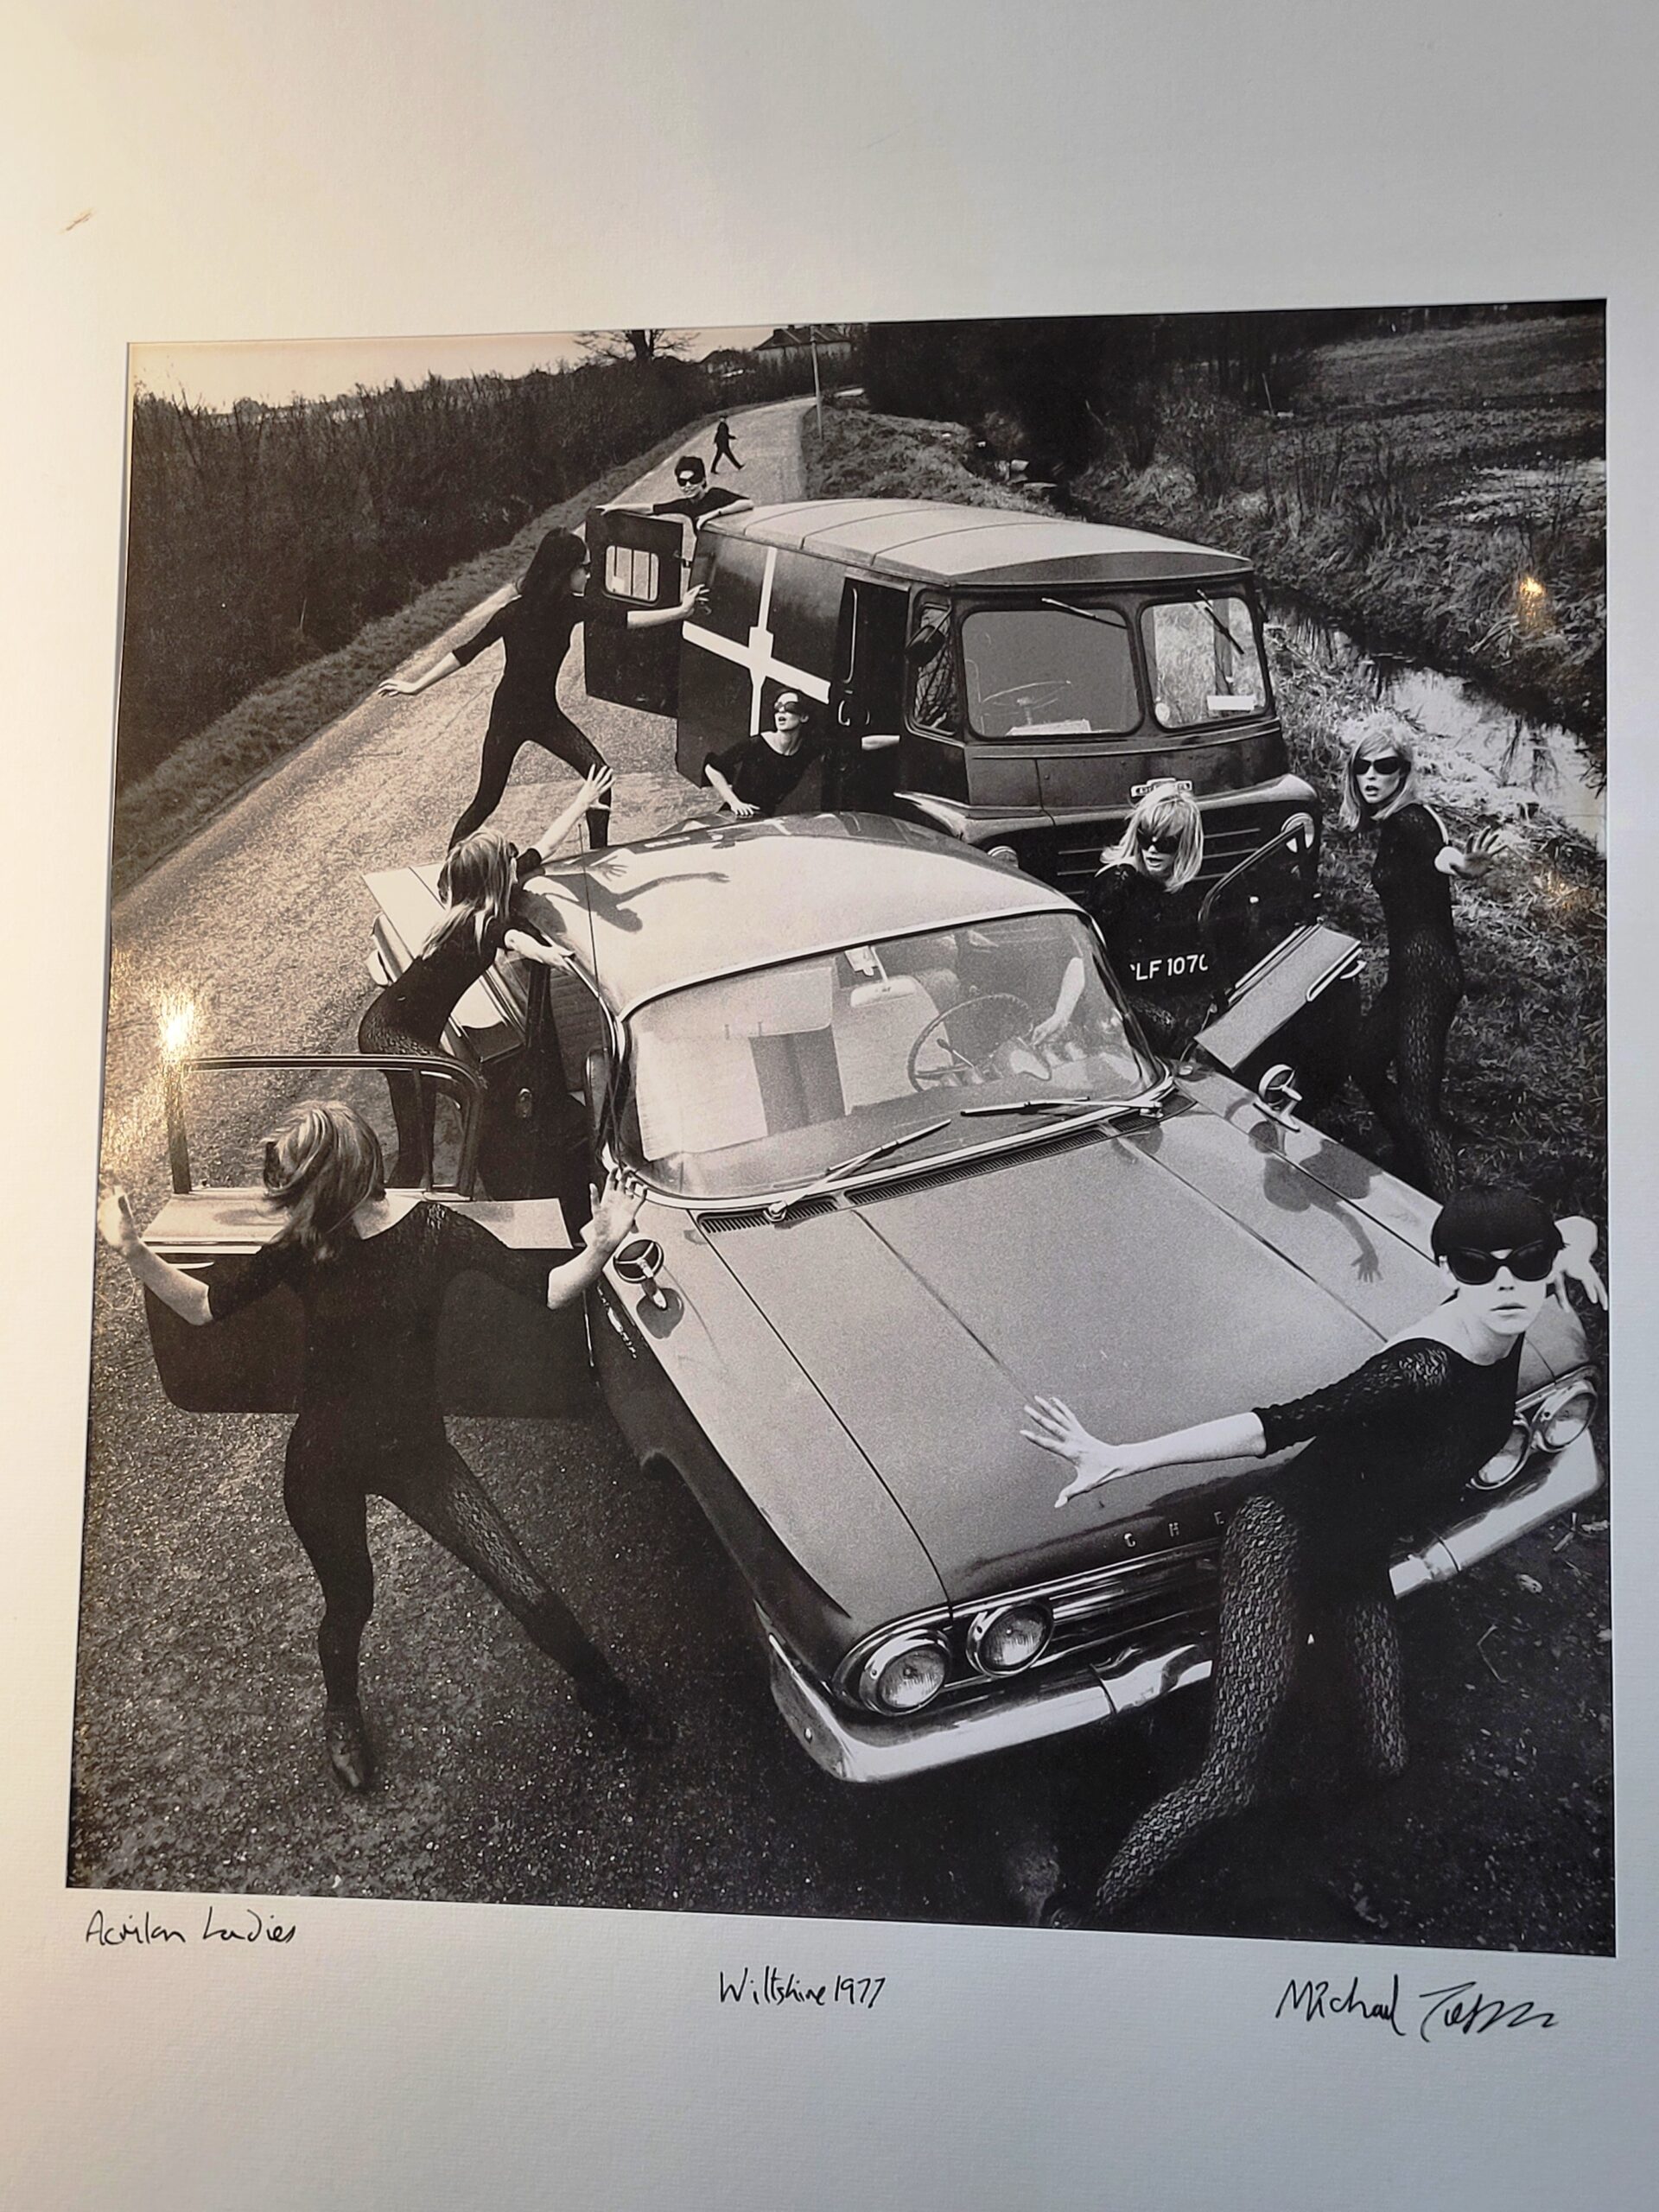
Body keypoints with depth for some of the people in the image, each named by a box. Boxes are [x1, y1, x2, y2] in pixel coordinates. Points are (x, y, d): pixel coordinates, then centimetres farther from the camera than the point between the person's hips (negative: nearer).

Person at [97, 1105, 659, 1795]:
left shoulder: (432, 1230, -17)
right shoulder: (300, 1247, -11)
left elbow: (545, 1291, -14)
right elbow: (205, 1307, 1)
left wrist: (598, 1250, -34)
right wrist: (135, 1253, -13)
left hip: (416, 1451, -1)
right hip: (324, 1462, 1)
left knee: (524, 1589, -4)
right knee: (348, 1601, 21)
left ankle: (598, 1687, 25)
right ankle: (341, 1711, 54)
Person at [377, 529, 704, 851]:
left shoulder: (570, 608, -8)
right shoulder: (514, 614, -21)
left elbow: (624, 618, -7)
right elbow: (466, 653, -16)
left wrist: (680, 611, -11)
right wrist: (416, 686, -16)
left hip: (547, 714, 5)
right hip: (509, 716, -5)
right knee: (487, 800, -1)